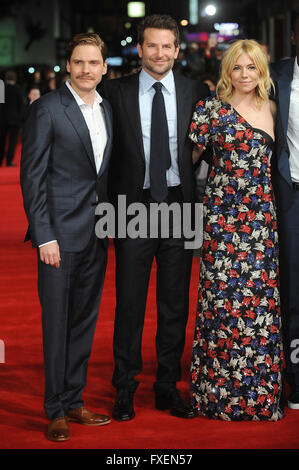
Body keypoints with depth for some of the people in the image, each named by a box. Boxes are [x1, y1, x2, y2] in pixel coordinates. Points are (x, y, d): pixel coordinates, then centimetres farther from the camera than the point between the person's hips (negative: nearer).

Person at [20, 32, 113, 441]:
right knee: (56, 322, 1)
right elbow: (32, 176, -10)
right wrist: (44, 236, -15)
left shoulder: (107, 110, 12)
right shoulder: (47, 108, -7)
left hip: (97, 235, 6)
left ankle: (74, 402, 22)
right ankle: (56, 411, 10)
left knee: (84, 322, 12)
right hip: (60, 233, -6)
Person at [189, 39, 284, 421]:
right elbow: (189, 155, 0)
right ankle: (222, 391, 10)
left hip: (263, 216, 4)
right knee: (225, 299, -1)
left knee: (262, 300, 5)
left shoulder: (273, 109, 11)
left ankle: (260, 390, 16)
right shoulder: (212, 108, -2)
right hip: (224, 216, -4)